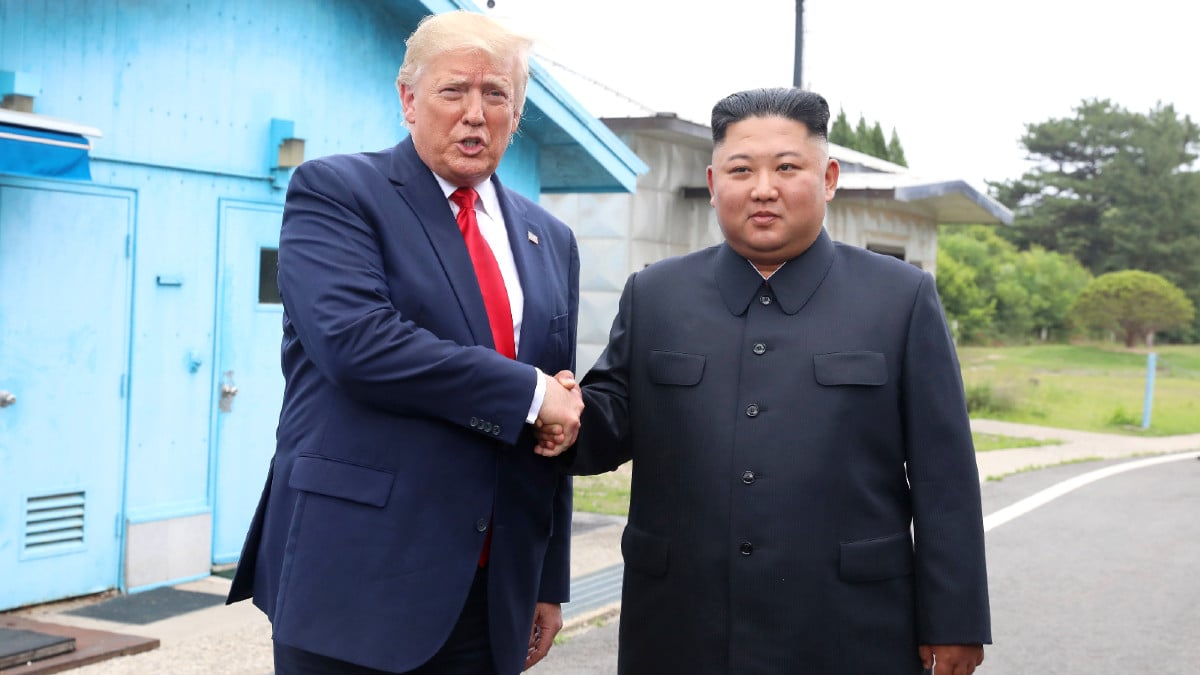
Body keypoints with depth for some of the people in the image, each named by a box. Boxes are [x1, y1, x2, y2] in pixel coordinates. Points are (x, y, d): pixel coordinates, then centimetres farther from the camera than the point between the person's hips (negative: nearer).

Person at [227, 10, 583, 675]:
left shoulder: (550, 242, 13)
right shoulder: (333, 191, -3)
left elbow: (558, 427, 15)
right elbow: (356, 340, -20)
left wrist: (550, 582, 13)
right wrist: (527, 391, -14)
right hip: (354, 577, -5)